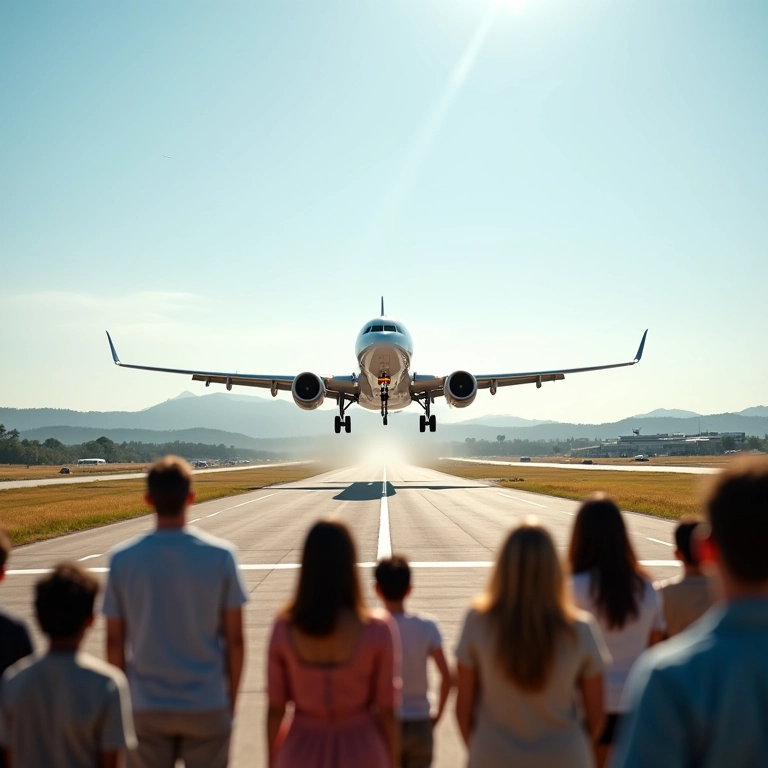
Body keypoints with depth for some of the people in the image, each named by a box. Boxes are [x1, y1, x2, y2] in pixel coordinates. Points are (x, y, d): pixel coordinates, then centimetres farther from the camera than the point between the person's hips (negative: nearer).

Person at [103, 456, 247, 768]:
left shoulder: (122, 559, -8)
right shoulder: (221, 556, -11)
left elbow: (114, 641, -2)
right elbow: (234, 639, -7)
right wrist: (231, 700, 6)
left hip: (146, 707, 1)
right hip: (207, 706, -1)